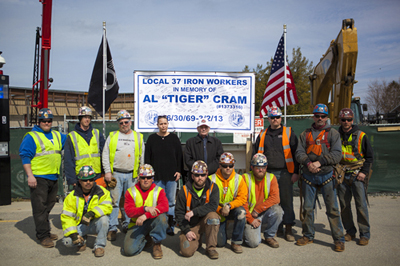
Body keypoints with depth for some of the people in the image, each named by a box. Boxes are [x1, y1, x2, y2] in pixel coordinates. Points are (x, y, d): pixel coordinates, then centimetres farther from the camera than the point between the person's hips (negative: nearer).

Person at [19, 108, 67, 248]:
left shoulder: (57, 136, 16)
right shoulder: (31, 137, -4)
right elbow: (25, 156, -9)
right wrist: (30, 175, -16)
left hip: (54, 177, 7)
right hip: (39, 178, -7)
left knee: (48, 206, 15)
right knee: (40, 208, -3)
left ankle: (45, 231, 27)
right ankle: (43, 236, 4)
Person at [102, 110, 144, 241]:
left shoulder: (138, 137, 11)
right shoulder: (112, 136, 8)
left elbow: (142, 157, 11)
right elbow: (105, 155, 5)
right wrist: (107, 171, -4)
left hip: (132, 175, 1)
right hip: (115, 174, -1)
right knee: (114, 201, -1)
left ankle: (127, 226, 20)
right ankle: (112, 228, 6)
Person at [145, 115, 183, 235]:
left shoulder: (174, 138, 5)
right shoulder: (152, 138, 6)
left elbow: (179, 156, 7)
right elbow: (147, 157, 7)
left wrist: (179, 171, 0)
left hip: (171, 175, 0)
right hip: (157, 176, 0)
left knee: (171, 200, 3)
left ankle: (170, 225, 11)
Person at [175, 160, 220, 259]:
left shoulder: (213, 188, -7)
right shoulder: (184, 191, -7)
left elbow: (213, 206, -22)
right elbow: (179, 213, -3)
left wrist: (194, 212, -27)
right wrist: (186, 231, -11)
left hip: (206, 221, 0)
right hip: (190, 225, 0)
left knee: (213, 216, -33)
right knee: (186, 251, -20)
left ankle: (210, 247, -12)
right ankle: (197, 239, 17)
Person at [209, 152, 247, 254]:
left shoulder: (239, 179, -7)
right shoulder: (212, 179, -11)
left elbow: (242, 198, -12)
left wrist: (229, 206, -27)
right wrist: (220, 210, -24)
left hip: (233, 210, 1)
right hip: (218, 212, -1)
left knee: (241, 212, -34)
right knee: (220, 243, -9)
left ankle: (236, 242, -15)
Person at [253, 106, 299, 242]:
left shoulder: (289, 133, 5)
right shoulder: (262, 135, 13)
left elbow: (296, 153, 2)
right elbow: (257, 155, 17)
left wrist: (296, 172, -4)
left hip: (285, 173, -2)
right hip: (268, 173, 3)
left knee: (286, 201, 0)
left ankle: (288, 229, 10)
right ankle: (277, 228, 18)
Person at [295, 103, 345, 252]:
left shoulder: (333, 133, 6)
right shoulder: (305, 134, 13)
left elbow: (337, 154, -5)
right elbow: (299, 153, 3)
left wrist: (320, 162, -16)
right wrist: (308, 163, -15)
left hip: (326, 175, -2)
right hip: (308, 176, 3)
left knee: (332, 208, 0)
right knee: (307, 208, 9)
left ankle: (339, 239, 12)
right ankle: (308, 235, 24)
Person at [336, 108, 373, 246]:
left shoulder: (361, 136, 2)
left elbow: (370, 156, 5)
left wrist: (364, 172, -6)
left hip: (357, 175, -2)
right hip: (341, 175, 3)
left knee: (361, 205, -3)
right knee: (344, 205, 7)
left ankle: (365, 234, 9)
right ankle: (350, 231, 21)